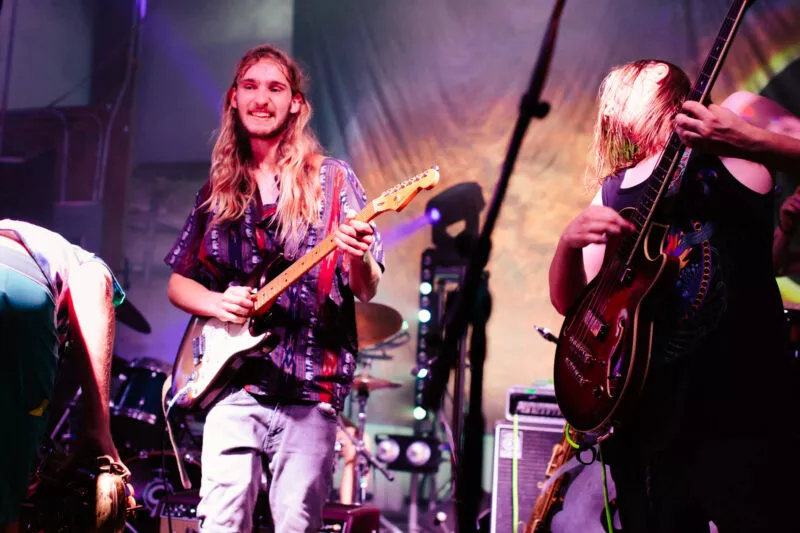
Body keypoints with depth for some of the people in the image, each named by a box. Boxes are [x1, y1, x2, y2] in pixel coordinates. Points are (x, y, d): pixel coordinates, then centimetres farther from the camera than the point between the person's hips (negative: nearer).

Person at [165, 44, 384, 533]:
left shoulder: (332, 180, 3)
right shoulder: (218, 189, 12)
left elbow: (366, 291, -1)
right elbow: (178, 282, 17)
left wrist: (359, 258, -24)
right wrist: (217, 301, -5)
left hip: (309, 385, -2)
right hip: (233, 379, 2)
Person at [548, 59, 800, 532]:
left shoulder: (736, 118, 6)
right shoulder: (612, 190, 16)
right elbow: (568, 301, 13)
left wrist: (748, 142, -23)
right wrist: (569, 242, -7)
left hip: (741, 408, -4)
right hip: (644, 415, 5)